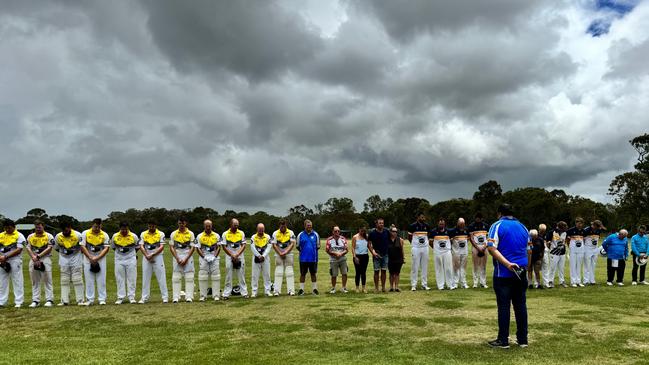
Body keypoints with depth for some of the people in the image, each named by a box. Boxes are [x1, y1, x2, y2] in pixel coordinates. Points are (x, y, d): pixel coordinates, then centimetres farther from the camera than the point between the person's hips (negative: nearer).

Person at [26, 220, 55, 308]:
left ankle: (49, 300, -1)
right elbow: (28, 249, 4)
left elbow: (49, 248, -7)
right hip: (33, 260, 4)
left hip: (45, 259, -3)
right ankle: (35, 300, 12)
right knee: (35, 281, 7)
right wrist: (34, 258, -12)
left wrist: (38, 256, -14)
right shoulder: (30, 237, 12)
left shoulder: (49, 236, 1)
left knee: (47, 280, -3)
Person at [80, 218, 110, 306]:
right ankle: (90, 299, 10)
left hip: (101, 258, 0)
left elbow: (106, 248, -3)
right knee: (89, 280, 3)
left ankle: (102, 299, 6)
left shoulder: (104, 235, -1)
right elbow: (82, 247, -4)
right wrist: (90, 258, -11)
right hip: (88, 258, 0)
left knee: (101, 280, 1)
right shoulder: (85, 233, -2)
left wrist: (97, 258, -13)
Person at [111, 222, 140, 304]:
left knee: (131, 278, 1)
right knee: (120, 279, 5)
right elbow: (113, 247, 13)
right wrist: (119, 253, 8)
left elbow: (137, 247, 9)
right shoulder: (115, 236, -2)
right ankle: (120, 297, 13)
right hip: (119, 260, 1)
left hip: (131, 260, -1)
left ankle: (131, 297, 9)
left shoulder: (134, 236, -5)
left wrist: (132, 254, 8)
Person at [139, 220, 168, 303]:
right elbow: (141, 246, 0)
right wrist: (146, 255, -15)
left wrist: (152, 254, -15)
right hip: (146, 258, 2)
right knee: (145, 278, 6)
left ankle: (165, 297, 2)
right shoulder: (143, 234, 6)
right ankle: (144, 298, 13)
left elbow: (162, 247, -6)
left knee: (161, 277, -2)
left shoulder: (161, 234, 0)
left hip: (158, 257, -2)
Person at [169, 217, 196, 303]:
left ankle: (189, 296, 1)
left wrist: (186, 259, -9)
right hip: (177, 257, 1)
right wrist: (177, 259, -7)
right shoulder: (173, 234, 6)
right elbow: (171, 247, 3)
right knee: (176, 277, 0)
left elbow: (193, 248, -1)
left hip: (188, 257, -1)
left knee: (189, 277, -2)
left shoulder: (191, 234, 3)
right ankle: (176, 297, 3)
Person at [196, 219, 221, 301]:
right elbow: (198, 248, 0)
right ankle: (203, 295, 7)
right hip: (203, 258, -1)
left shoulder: (217, 236, 5)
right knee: (203, 277, 0)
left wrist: (215, 256, -8)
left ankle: (216, 295, 4)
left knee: (215, 277, -1)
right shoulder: (199, 236, 2)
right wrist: (204, 256, -11)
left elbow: (218, 247, 5)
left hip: (214, 258, 1)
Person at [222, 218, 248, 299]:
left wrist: (237, 255, -11)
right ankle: (226, 294, 6)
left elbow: (243, 245, 0)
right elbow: (224, 247, -2)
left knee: (242, 276, 4)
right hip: (229, 257, -1)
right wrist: (232, 255, -9)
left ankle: (244, 292, 9)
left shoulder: (241, 233, 3)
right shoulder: (225, 234, -1)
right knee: (228, 276, 1)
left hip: (240, 257, 1)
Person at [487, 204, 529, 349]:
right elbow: (529, 249, 19)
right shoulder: (523, 227, 12)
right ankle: (522, 339, 17)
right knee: (521, 305, 11)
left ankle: (503, 340, 6)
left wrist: (507, 264, -22)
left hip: (503, 273, -5)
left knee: (503, 306, 0)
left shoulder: (497, 226, -5)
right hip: (521, 274, 5)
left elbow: (491, 248, -18)